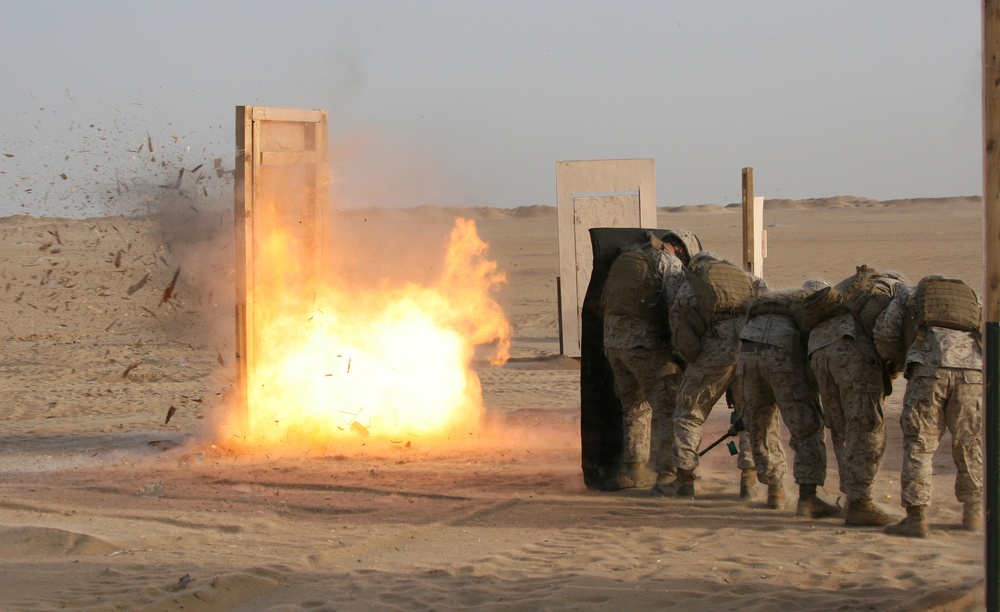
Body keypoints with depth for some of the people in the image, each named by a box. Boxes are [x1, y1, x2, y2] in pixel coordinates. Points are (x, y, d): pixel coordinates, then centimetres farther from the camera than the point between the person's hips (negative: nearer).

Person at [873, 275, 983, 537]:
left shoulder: (908, 297, 29)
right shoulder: (972, 299, 35)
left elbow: (885, 334, 15)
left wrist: (905, 358, 32)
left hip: (929, 370, -2)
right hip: (971, 370, 2)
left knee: (919, 444, 2)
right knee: (968, 443, 17)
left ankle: (916, 517, -5)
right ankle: (973, 513, 24)